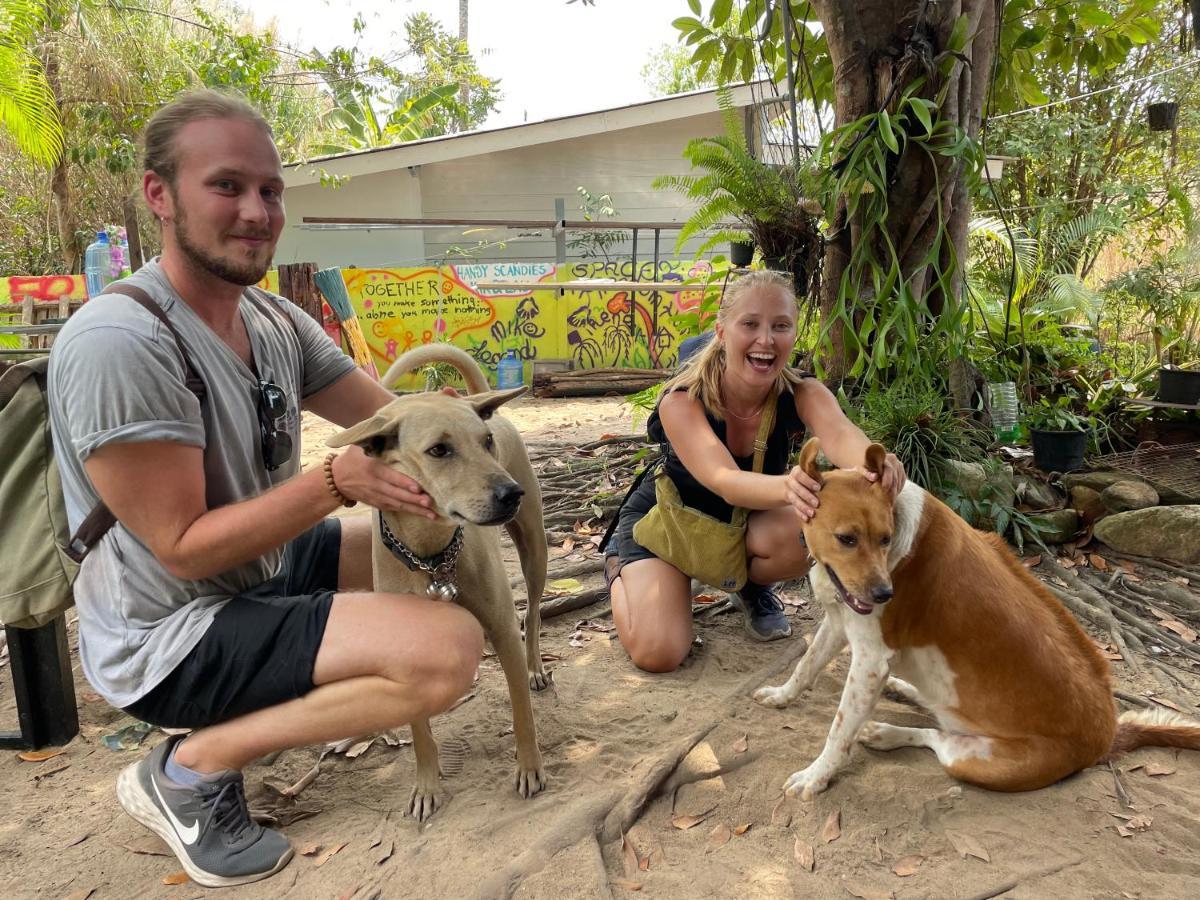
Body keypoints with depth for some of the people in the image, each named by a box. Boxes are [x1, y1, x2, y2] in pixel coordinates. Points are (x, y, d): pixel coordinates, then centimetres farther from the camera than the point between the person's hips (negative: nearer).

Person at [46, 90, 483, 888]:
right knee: (449, 648, -24)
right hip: (170, 636, -9)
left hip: (265, 572, 9)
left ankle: (286, 695, 15)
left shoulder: (278, 321, 0)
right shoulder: (118, 343, -25)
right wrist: (336, 481, -32)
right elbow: (184, 549, -24)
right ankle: (194, 768, -6)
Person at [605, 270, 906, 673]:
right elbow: (725, 481, -46)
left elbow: (839, 434, -46)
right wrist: (786, 486, -70)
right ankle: (621, 568, 14)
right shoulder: (681, 401, -31)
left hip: (744, 519, 3)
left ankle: (753, 589, 6)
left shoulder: (802, 394, -23)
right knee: (657, 653, -21)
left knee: (805, 533, -32)